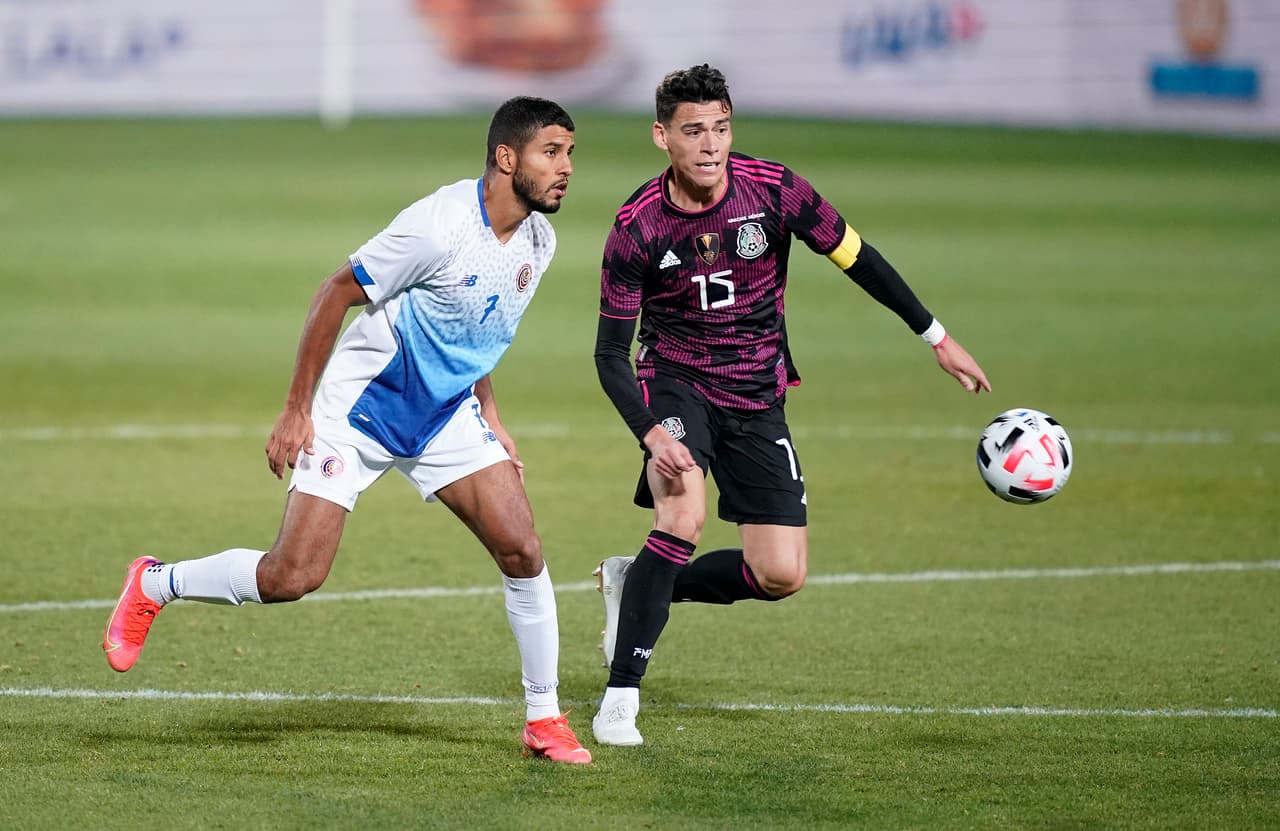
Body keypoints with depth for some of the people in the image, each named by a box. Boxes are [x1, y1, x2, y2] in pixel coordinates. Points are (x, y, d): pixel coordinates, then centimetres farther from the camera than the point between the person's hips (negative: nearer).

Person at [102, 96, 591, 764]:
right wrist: (296, 408, -15)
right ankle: (154, 585, 14)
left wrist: (488, 418, 14)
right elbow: (335, 293, -16)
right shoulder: (440, 226, -25)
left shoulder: (537, 241, 0)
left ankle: (543, 720, 4)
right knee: (292, 576, -12)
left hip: (446, 415, 6)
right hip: (358, 409, -6)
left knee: (523, 551, -9)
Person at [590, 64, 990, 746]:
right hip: (676, 381, -3)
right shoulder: (637, 228, -18)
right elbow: (610, 354, -13)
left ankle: (633, 582, 21)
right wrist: (652, 434, -30)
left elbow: (855, 257, 1)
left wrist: (937, 338, 3)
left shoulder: (773, 190, -14)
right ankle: (620, 699, -21)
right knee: (684, 517, -30)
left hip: (757, 397, 3)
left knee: (781, 576, -4)